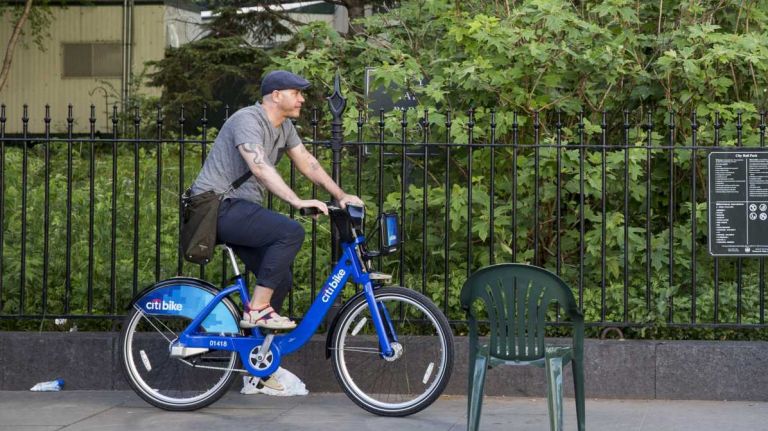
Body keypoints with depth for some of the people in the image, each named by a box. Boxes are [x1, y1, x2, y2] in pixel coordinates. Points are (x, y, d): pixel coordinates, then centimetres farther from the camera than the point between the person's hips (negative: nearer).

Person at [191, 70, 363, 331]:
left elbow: (307, 162, 13)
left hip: (241, 207, 10)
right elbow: (260, 168, -31)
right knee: (291, 232, -27)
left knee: (282, 281, 5)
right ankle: (257, 309, -22)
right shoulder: (248, 121, -18)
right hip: (218, 206, -10)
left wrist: (341, 196, 2)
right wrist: (298, 202, -39)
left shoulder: (284, 127, 12)